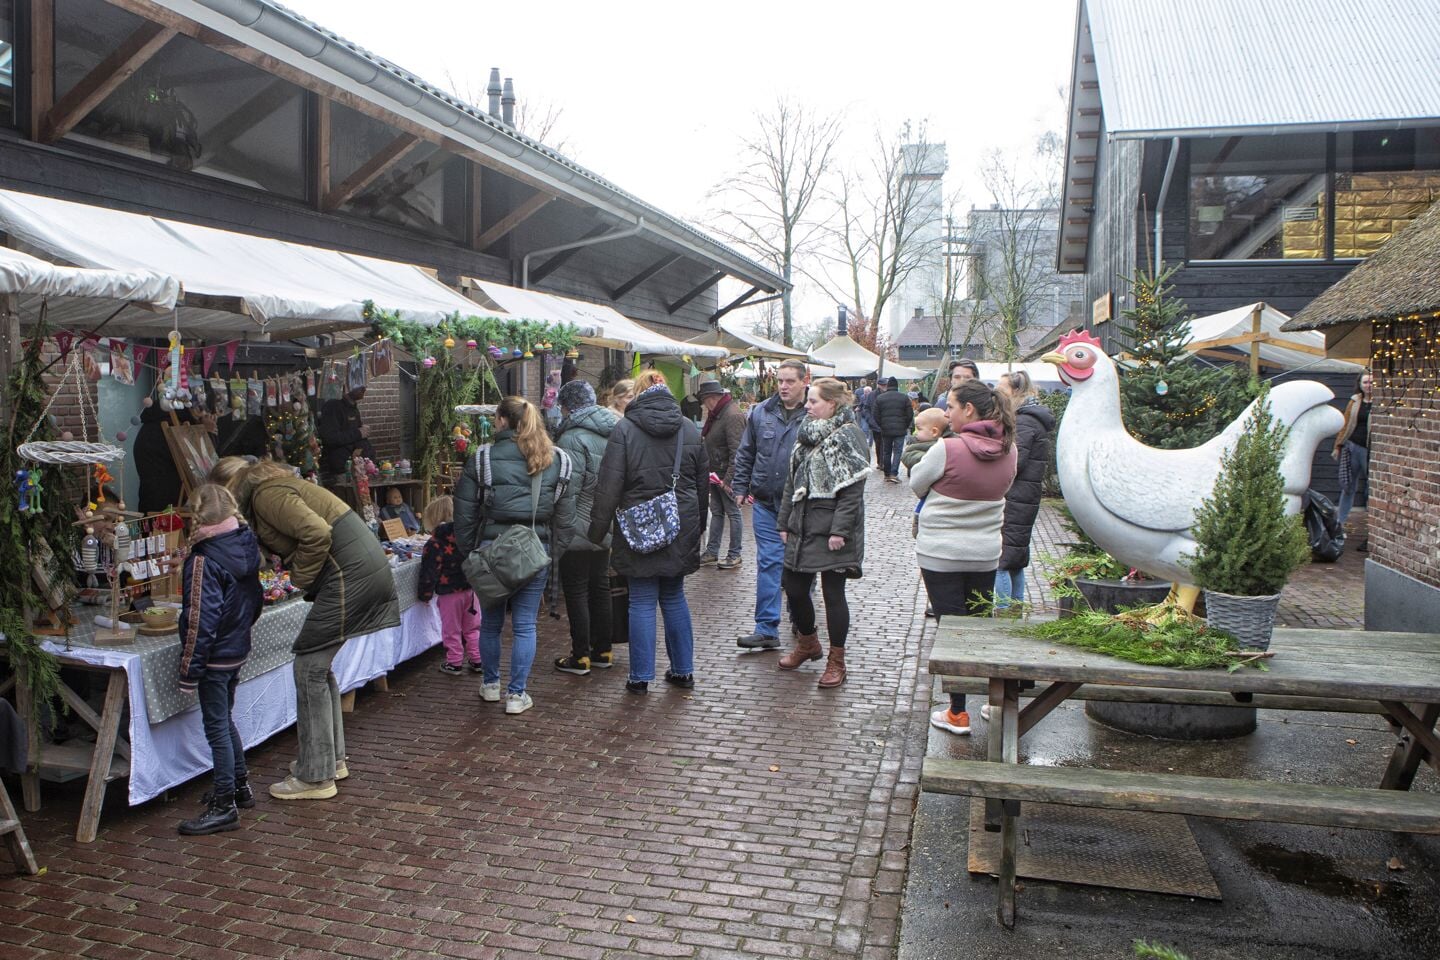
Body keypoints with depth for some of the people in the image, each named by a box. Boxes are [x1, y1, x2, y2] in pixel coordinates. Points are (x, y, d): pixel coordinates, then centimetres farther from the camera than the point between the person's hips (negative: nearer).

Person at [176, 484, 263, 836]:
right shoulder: (247, 546, 1)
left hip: (215, 657, -8)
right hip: (238, 649, 8)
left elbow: (200, 621, -22)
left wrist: (189, 670, -15)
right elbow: (256, 600, 12)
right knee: (225, 720, 22)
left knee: (216, 726, 1)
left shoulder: (204, 560, -22)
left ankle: (224, 806, 8)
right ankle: (241, 786, 33)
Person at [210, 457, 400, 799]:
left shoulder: (265, 494, -9)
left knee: (310, 667, -2)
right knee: (318, 665, 19)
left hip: (349, 573, -10)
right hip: (369, 566, 10)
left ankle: (316, 776, 6)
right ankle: (332, 758, 30)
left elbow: (316, 533, -22)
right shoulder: (274, 486, 22)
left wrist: (300, 579, -8)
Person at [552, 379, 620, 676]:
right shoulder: (611, 433, 8)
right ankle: (603, 650, 24)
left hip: (578, 530, -8)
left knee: (576, 591, 1)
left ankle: (580, 657, 7)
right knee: (600, 588, 16)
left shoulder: (573, 438, -18)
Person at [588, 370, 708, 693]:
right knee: (674, 598, 16)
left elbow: (609, 486, -9)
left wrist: (598, 529, -1)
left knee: (642, 602, 4)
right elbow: (703, 483, 12)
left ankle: (640, 676, 10)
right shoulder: (690, 430, 5)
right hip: (681, 530, 4)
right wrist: (698, 525, 23)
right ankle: (683, 670, 22)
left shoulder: (624, 430, -8)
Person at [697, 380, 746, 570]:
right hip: (716, 472, 10)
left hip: (727, 474, -10)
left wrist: (729, 478, -24)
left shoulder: (732, 415, -19)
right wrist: (711, 469, 12)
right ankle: (712, 552, 23)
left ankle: (735, 556, 5)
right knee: (716, 512, 15)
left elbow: (736, 451, -23)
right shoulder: (717, 413, 13)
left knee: (733, 513, -2)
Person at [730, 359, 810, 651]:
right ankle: (767, 629, 5)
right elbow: (745, 454, 12)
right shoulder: (760, 413, 3)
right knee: (768, 563, 2)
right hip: (766, 503, 2)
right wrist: (740, 488, 9)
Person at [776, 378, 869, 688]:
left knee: (833, 593, 1)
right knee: (794, 587, 12)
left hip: (832, 532, -7)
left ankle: (837, 662, 14)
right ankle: (807, 642, 36)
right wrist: (784, 522, 13)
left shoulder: (848, 437, -11)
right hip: (802, 528, 8)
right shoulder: (807, 434, 13)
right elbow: (791, 482, 16)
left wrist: (839, 530, -22)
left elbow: (852, 490, -17)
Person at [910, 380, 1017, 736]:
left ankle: (958, 713, 11)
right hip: (986, 554, 5)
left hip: (941, 554, -5)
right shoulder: (1008, 450, -2)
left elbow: (916, 484, -6)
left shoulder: (948, 449, -20)